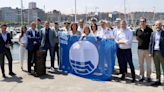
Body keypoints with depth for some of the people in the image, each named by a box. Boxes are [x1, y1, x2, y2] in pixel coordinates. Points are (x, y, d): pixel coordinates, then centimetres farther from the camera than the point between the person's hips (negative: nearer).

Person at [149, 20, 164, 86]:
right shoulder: (153, 33, 10)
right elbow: (151, 43, 11)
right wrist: (150, 52, 5)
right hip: (154, 52, 5)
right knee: (157, 68, 13)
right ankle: (158, 81, 23)